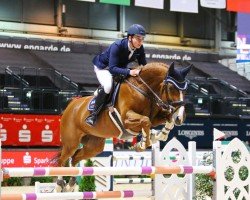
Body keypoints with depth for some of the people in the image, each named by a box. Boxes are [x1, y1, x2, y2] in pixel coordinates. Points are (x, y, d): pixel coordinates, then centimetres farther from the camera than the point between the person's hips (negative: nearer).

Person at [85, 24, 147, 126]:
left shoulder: (140, 48, -19)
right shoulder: (117, 46, -36)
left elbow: (144, 65, -8)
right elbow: (112, 68, -42)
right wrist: (129, 72, -56)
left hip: (121, 68, 7)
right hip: (103, 67, -7)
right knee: (107, 86, -33)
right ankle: (94, 114, -20)